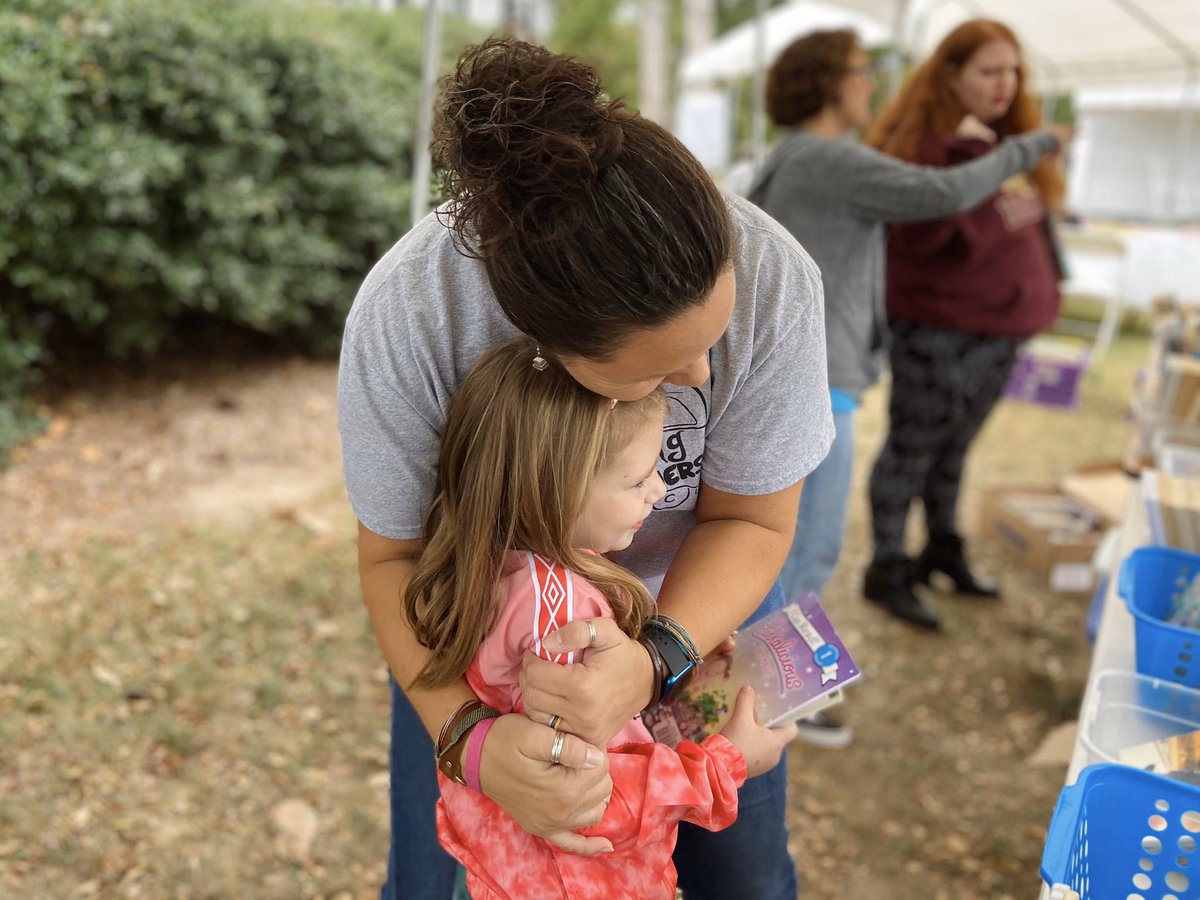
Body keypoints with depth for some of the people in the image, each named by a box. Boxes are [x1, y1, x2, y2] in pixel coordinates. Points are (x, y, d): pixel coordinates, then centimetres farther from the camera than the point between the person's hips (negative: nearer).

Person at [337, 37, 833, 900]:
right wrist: (467, 733, -36)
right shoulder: (404, 314, -34)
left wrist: (655, 661, -37)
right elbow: (394, 554, -19)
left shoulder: (771, 277, -32)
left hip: (696, 601, 1)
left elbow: (751, 521, -18)